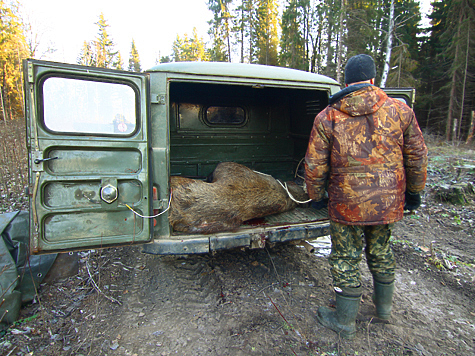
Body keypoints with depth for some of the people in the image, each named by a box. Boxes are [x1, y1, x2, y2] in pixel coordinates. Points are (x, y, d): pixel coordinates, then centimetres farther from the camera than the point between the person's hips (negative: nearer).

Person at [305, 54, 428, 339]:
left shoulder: (327, 117, -6)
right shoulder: (399, 110, 0)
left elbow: (315, 165, -5)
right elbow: (417, 156, 7)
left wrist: (316, 196, 9)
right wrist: (414, 191, 19)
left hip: (347, 203, -3)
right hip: (388, 201, 4)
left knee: (346, 259, 9)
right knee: (381, 251, 24)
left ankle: (345, 321, 25)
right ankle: (384, 305, 44)